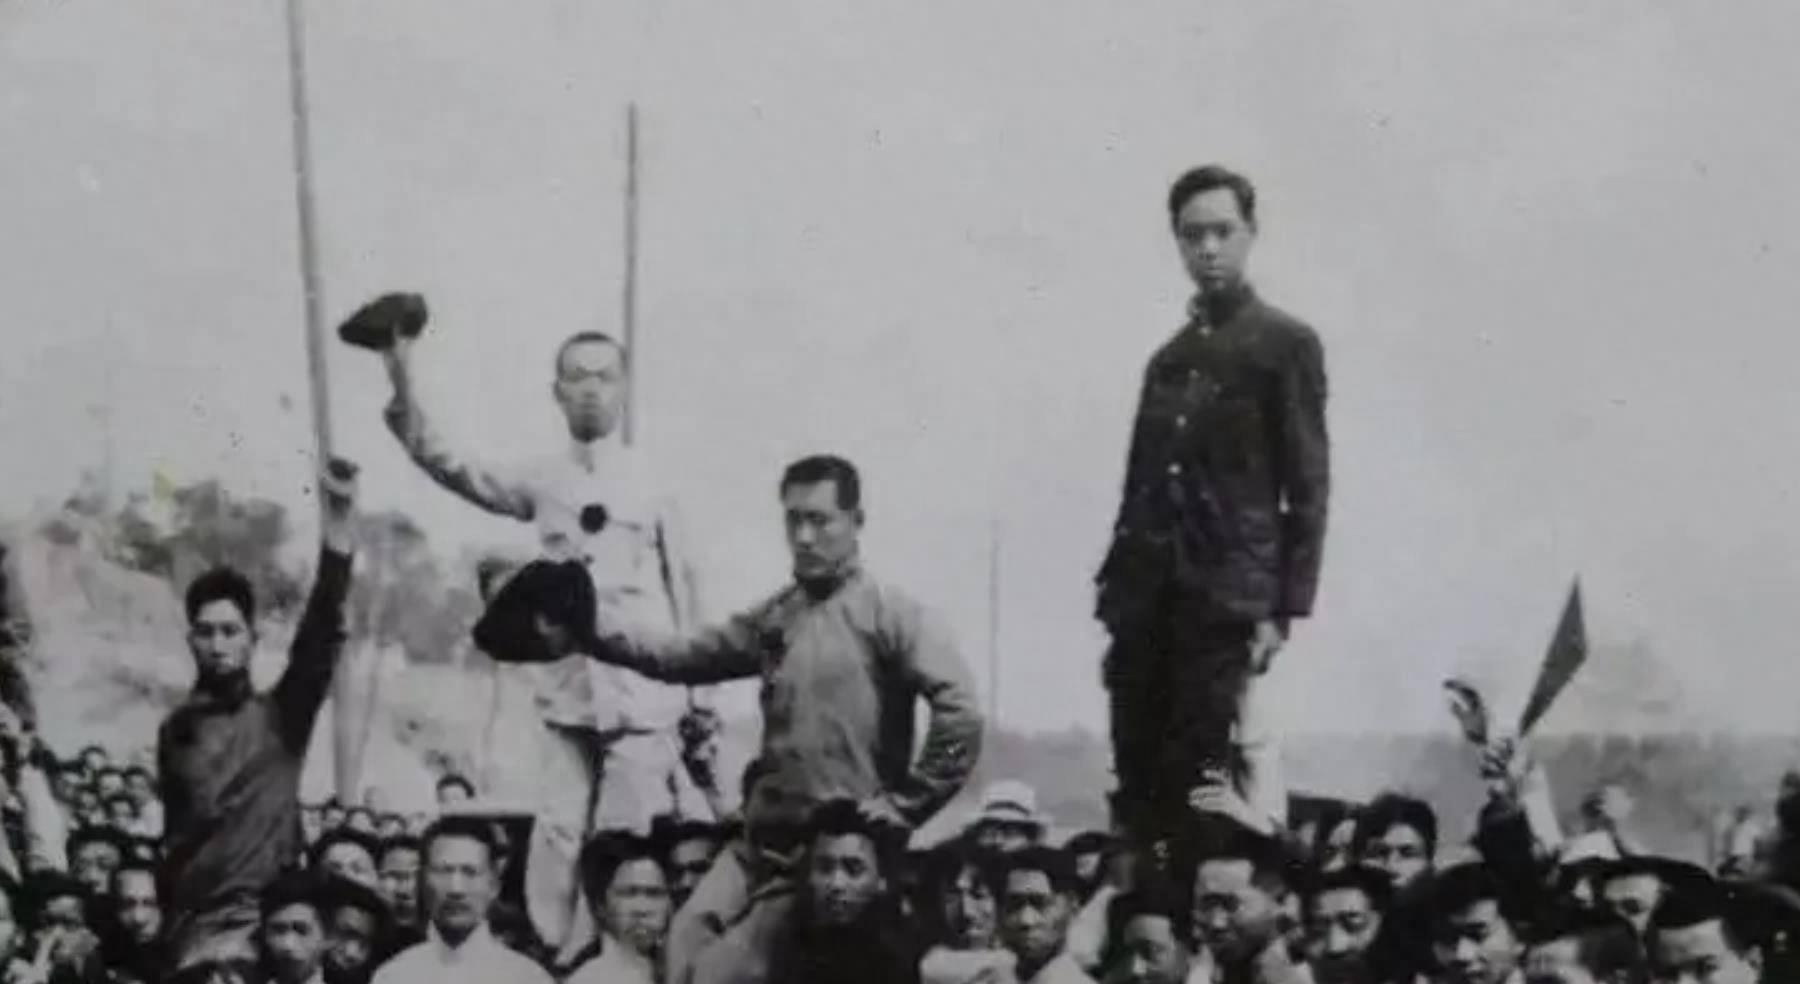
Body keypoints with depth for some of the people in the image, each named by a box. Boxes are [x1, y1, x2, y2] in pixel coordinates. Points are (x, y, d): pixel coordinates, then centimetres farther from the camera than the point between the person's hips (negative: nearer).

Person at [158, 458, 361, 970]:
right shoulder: (176, 730, 13)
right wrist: (166, 923, 13)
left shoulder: (281, 714, 2)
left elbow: (322, 632, -11)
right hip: (197, 921, 2)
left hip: (269, 917, -2)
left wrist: (341, 515, -21)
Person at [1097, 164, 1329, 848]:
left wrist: (1284, 607, -10)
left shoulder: (1286, 344, 2)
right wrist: (1116, 599, 11)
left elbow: (1308, 485, -3)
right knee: (1138, 787, 1)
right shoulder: (1168, 358, 19)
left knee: (1208, 787, -10)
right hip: (1147, 600, 5)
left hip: (1227, 603, -5)